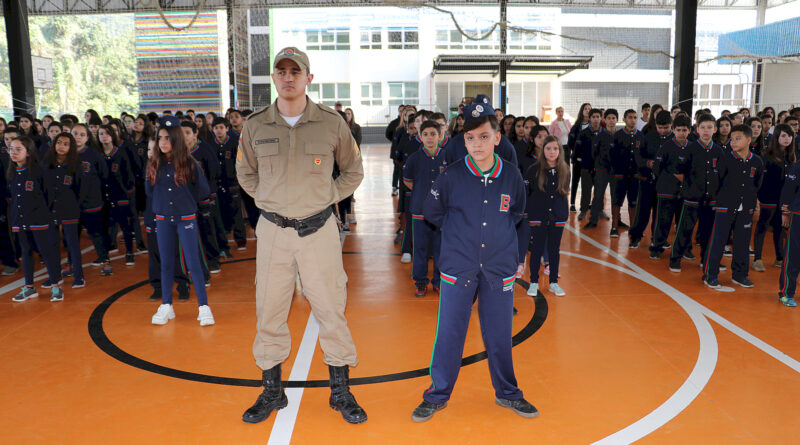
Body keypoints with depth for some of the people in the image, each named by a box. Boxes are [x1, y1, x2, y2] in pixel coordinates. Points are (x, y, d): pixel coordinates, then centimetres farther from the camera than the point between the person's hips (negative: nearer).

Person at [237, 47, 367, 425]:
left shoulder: (331, 123, -3)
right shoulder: (255, 127, 1)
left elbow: (353, 171, 11)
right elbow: (245, 173, 17)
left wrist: (329, 197, 1)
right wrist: (267, 200, 6)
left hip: (319, 228, -1)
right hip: (273, 230, 2)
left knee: (331, 311, 4)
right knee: (269, 312, 9)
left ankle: (341, 392, 21)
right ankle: (272, 392, 27)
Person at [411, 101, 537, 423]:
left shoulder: (512, 177, -2)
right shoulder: (451, 175, -7)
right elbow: (431, 212, 8)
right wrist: (458, 233, 7)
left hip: (500, 269, 1)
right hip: (458, 268, -1)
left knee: (499, 336, 11)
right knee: (449, 335, 5)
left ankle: (507, 393, 32)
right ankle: (437, 395, 23)